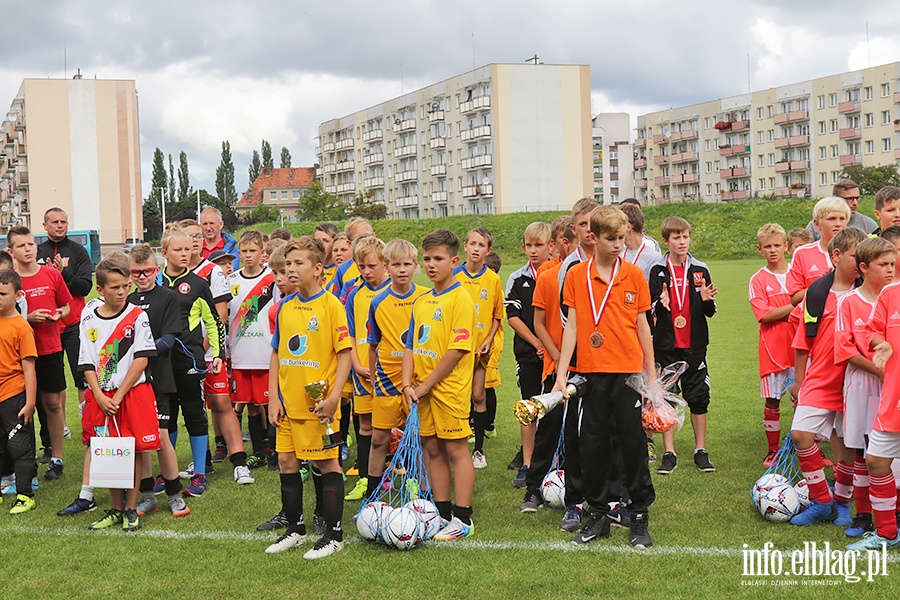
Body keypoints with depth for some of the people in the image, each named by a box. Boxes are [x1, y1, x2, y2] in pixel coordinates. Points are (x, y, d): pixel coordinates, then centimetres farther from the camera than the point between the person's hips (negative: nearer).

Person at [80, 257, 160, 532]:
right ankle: (115, 509, 22)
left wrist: (118, 396, -13)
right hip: (100, 397, 3)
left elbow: (141, 359, -8)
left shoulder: (137, 316, -3)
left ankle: (131, 509, 13)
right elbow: (87, 364, 4)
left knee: (133, 451, 1)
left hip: (133, 393, -2)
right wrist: (100, 396, -9)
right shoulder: (89, 319, 4)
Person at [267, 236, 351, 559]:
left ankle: (334, 534, 14)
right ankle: (295, 529, 27)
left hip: (318, 402, -6)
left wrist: (333, 398, -17)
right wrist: (273, 399, 7)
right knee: (286, 462, 11)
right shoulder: (284, 307, 8)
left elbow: (345, 353, -10)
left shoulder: (331, 305, -8)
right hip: (288, 402, 6)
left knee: (327, 463, 2)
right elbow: (276, 355, 13)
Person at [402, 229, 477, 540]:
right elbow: (411, 346, 13)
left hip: (450, 387, -7)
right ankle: (442, 513, 23)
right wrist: (408, 384, -1)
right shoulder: (421, 301, 12)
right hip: (423, 389, 7)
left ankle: (463, 519, 6)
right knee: (433, 450, 12)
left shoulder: (460, 298, -11)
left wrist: (426, 385, -14)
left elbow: (458, 350, -17)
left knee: (456, 449, -2)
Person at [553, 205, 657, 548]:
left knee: (633, 443, 2)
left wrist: (652, 373, 9)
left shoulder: (634, 275, 3)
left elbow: (642, 326, 8)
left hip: (629, 372, 0)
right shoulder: (576, 276, 2)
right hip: (591, 374, 1)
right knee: (593, 445, 7)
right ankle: (598, 515, 20)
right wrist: (561, 374, -1)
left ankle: (640, 516, 15)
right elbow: (571, 326, 3)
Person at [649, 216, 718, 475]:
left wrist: (706, 300, -16)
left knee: (698, 397, 5)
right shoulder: (658, 271, 1)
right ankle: (669, 454, 10)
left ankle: (701, 451, 16)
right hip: (666, 345, -1)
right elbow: (649, 310, -3)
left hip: (695, 344, 1)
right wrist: (661, 305, -24)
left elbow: (710, 312, 6)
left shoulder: (700, 270, 5)